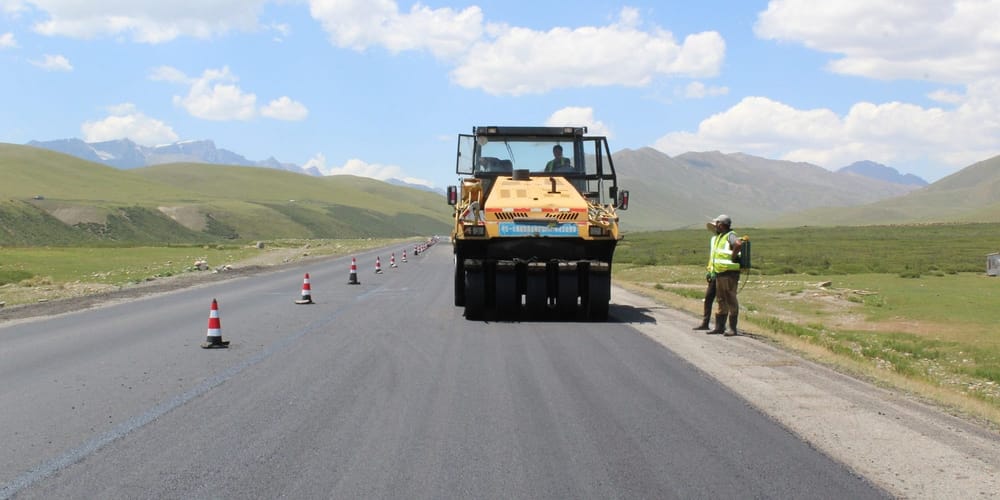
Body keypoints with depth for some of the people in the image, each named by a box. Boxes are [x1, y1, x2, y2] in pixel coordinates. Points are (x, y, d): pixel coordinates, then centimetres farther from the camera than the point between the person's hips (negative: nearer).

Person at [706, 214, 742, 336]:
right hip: (719, 274, 10)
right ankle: (719, 327, 19)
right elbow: (712, 253, 31)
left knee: (731, 300, -5)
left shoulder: (730, 236, -12)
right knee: (721, 301, 13)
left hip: (729, 274, -10)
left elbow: (739, 244, -34)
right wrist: (710, 268, 22)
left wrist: (733, 257, -23)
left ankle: (733, 328, -2)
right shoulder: (717, 238, 18)